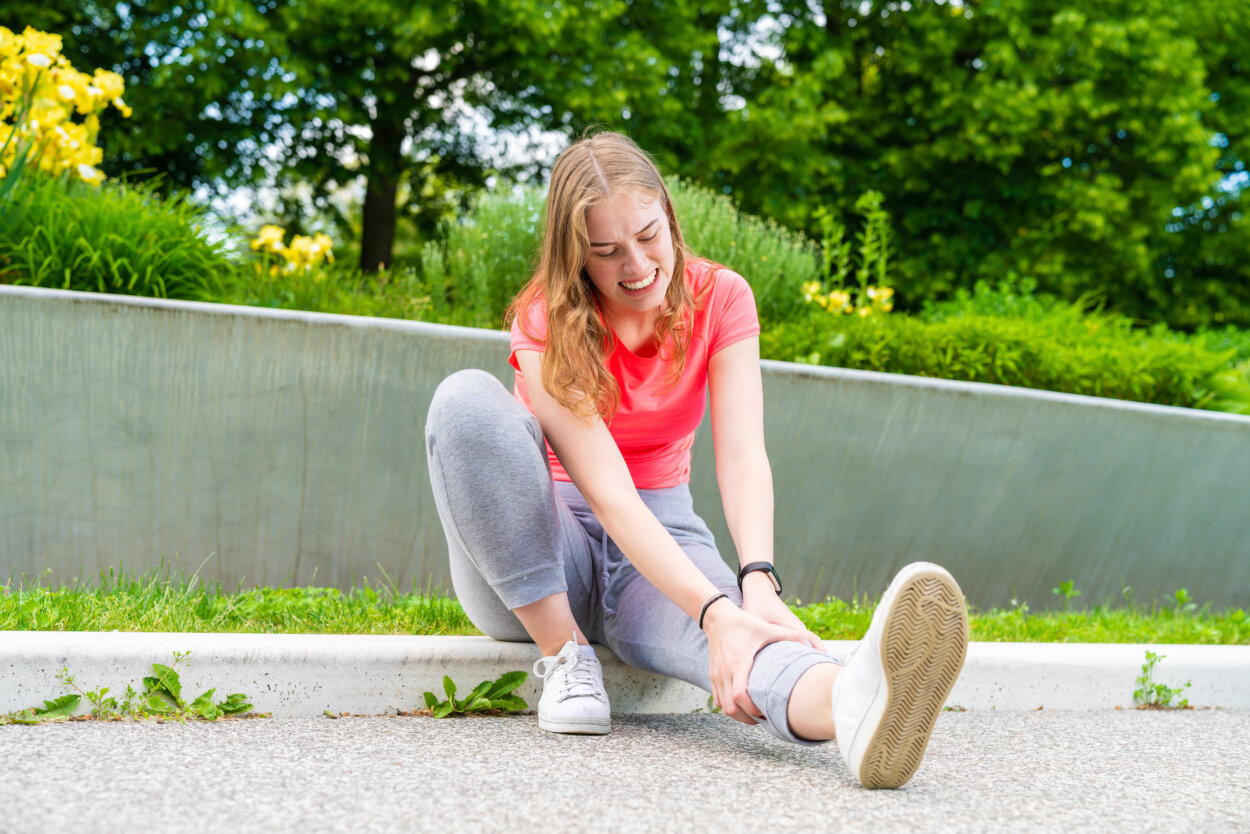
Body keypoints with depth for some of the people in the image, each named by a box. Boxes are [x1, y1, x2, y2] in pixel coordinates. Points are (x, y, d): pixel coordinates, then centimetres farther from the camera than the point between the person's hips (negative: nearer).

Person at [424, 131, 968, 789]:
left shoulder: (719, 299, -6)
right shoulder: (545, 324, -16)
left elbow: (741, 456, -19)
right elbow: (609, 495, -27)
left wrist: (757, 582, -39)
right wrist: (713, 611, -42)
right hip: (530, 559, -1)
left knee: (739, 633, -38)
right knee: (467, 397, -32)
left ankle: (852, 700, -74)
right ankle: (565, 655, -25)